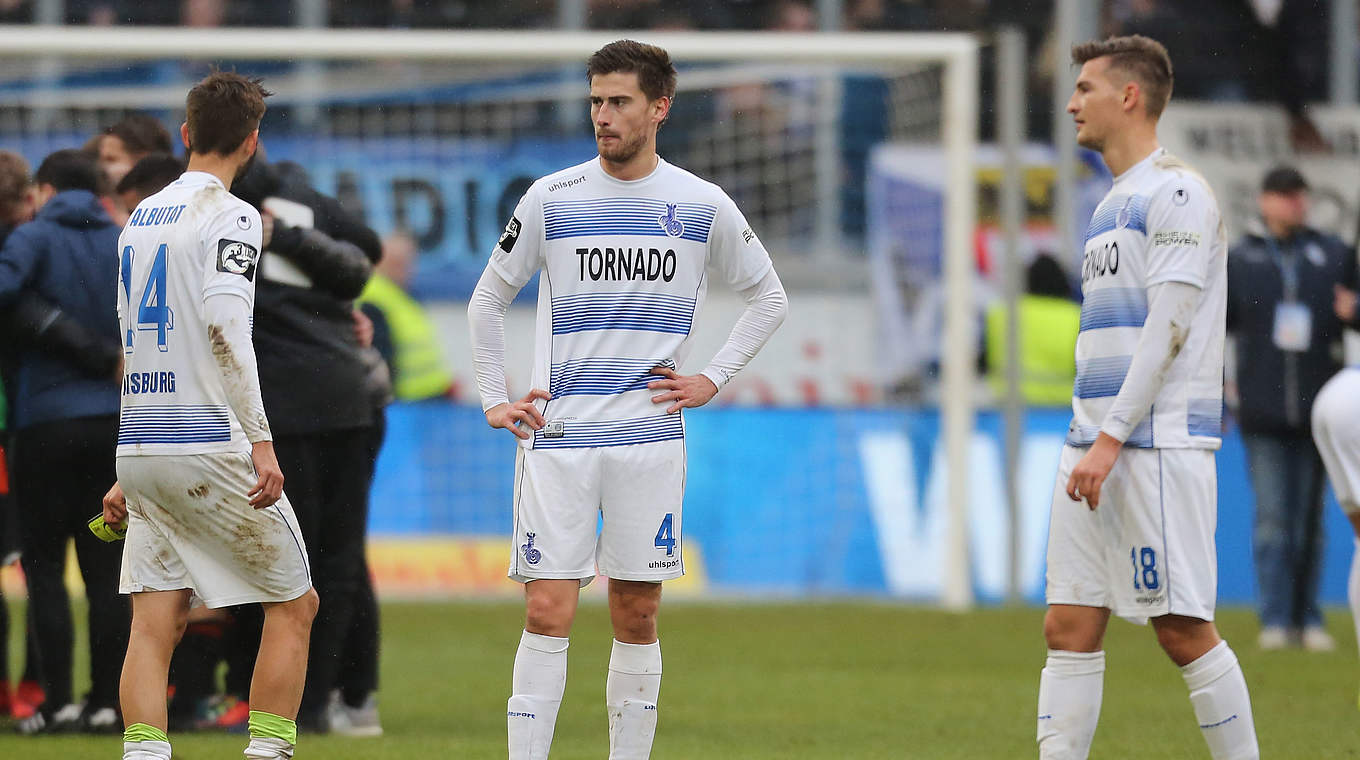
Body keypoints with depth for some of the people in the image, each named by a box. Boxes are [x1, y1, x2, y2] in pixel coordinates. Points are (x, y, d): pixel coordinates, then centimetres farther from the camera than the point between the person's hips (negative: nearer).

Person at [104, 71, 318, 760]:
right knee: (293, 604, 5)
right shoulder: (232, 217, -7)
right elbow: (223, 329, -21)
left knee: (154, 623, 2)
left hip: (141, 449, 7)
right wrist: (261, 441, -24)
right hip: (210, 446, -7)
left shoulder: (141, 217, 16)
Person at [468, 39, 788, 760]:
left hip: (651, 436, 1)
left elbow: (768, 297, 17)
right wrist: (495, 399, 5)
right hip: (557, 435, -1)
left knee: (636, 617, 4)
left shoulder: (702, 205, 3)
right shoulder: (551, 199, 1)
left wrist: (712, 379, 7)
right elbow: (488, 301, 13)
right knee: (548, 613, -7)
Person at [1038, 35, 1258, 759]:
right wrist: (1088, 439, 17)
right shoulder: (1114, 204, 21)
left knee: (1182, 629, -8)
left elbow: (1170, 326, -15)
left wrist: (1111, 439, -18)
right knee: (1069, 626, 2)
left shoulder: (1176, 191, -7)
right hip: (1094, 444, 9)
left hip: (1158, 445, -9)